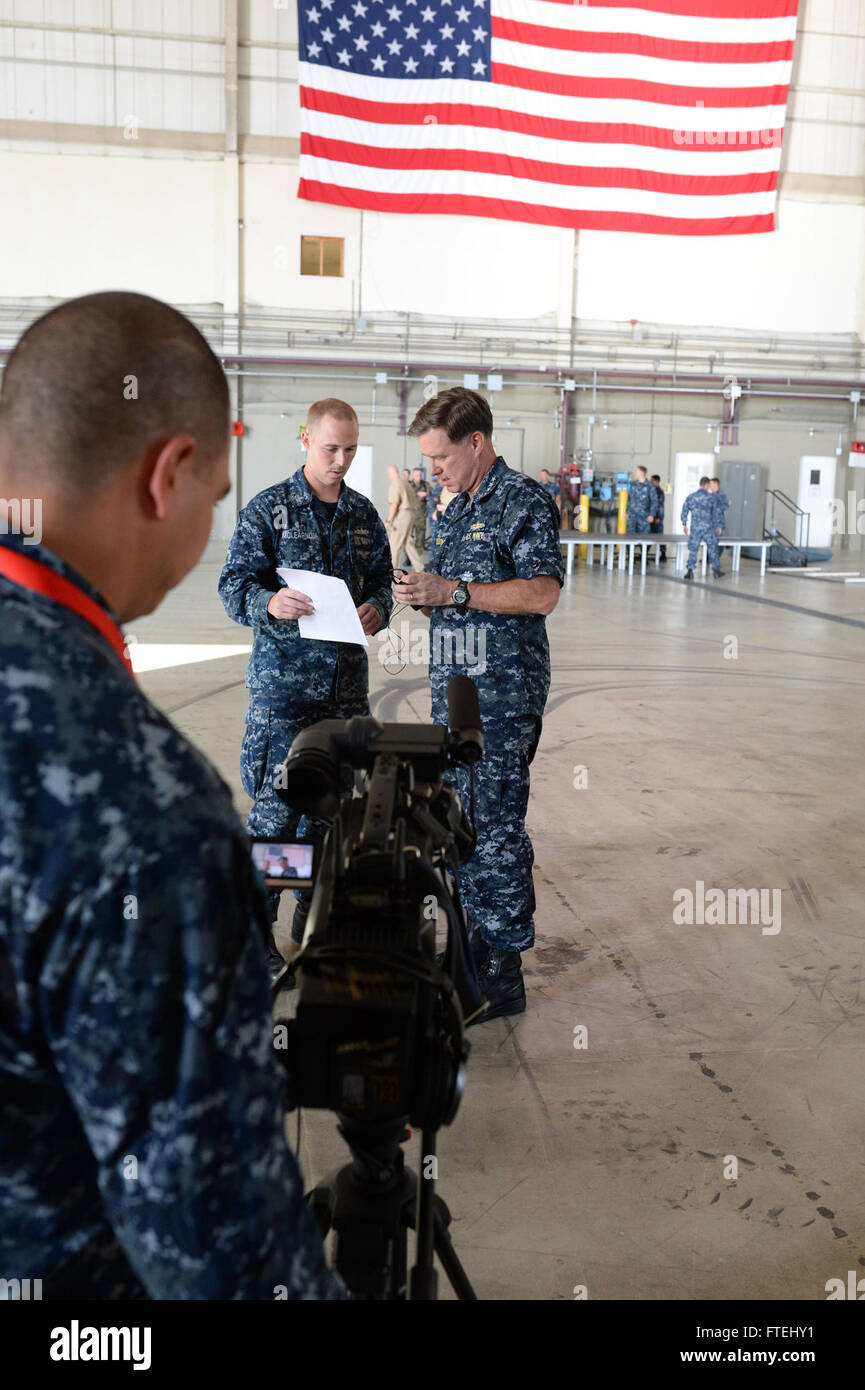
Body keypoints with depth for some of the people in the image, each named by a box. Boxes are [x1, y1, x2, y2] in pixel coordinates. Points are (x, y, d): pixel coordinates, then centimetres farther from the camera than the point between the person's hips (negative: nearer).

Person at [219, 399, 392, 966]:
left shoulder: (364, 513, 13)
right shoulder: (268, 508, -2)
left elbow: (383, 578, 18)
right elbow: (234, 584, -7)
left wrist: (377, 609, -5)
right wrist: (270, 603, -28)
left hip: (347, 679, 5)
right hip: (284, 680, -5)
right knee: (278, 804, -6)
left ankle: (315, 925, 25)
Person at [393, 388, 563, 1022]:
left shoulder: (524, 500, -8)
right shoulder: (457, 509, 19)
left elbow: (542, 592, -19)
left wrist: (452, 591, -19)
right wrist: (422, 595, 3)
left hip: (503, 692, -9)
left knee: (495, 830, -6)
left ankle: (504, 975, 3)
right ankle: (475, 944, 27)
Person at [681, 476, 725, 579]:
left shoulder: (690, 496, 4)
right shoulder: (710, 497, -1)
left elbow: (684, 511, 5)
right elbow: (714, 513, 4)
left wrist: (684, 524, 15)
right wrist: (716, 526, 15)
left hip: (695, 528, 1)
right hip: (708, 527, -1)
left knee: (693, 550, 5)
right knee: (713, 549, 8)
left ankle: (690, 571, -2)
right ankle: (716, 570, 14)